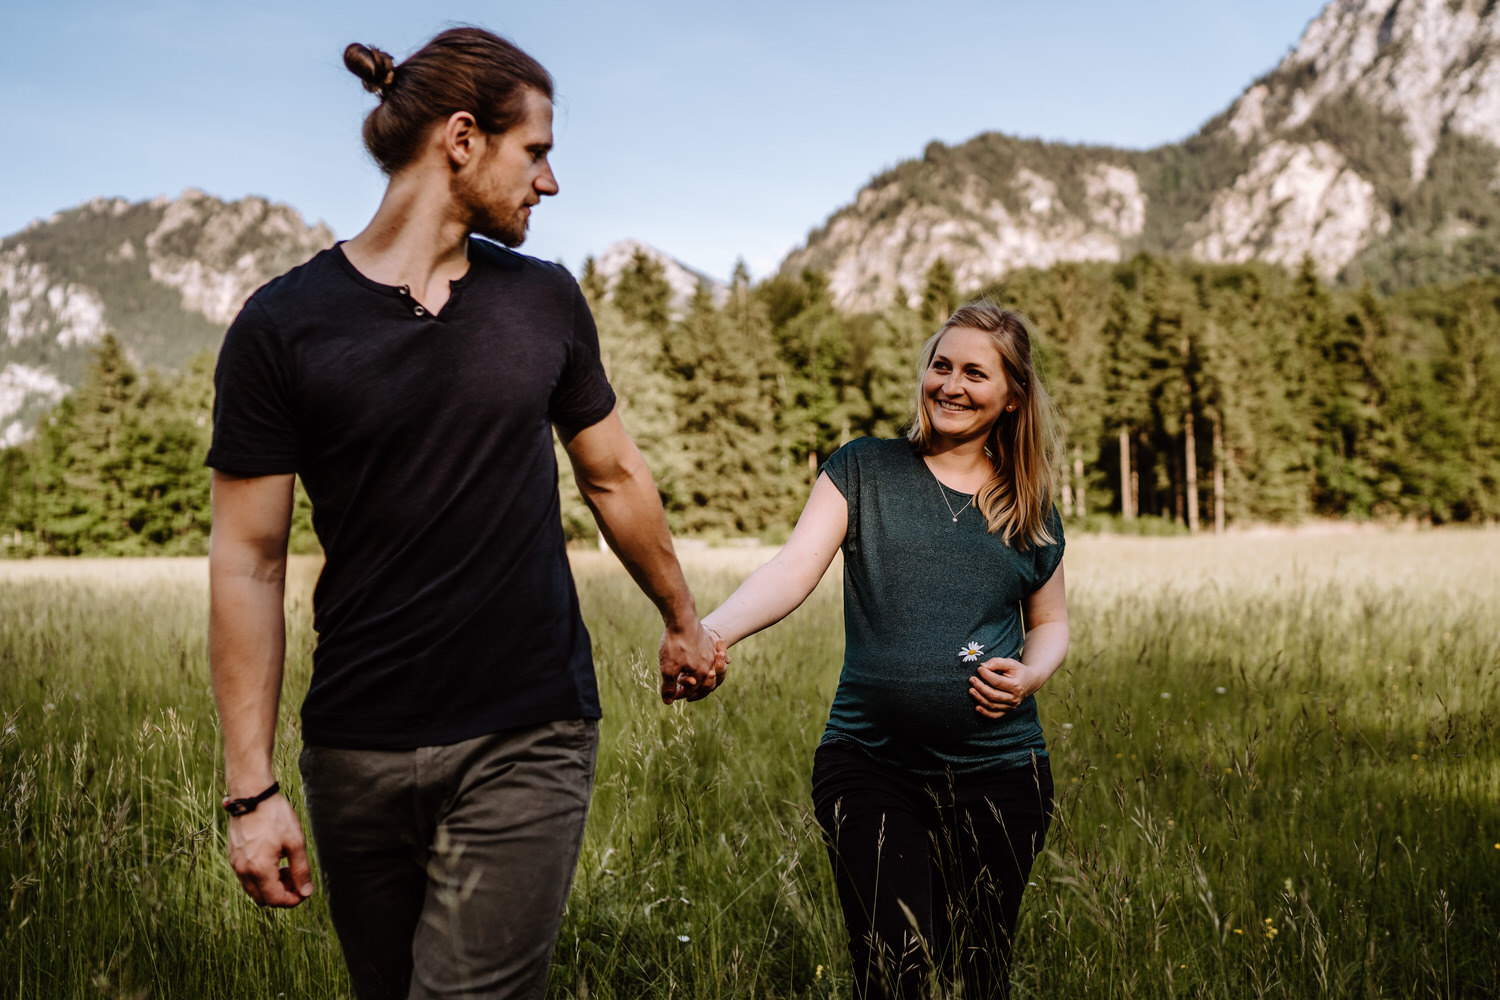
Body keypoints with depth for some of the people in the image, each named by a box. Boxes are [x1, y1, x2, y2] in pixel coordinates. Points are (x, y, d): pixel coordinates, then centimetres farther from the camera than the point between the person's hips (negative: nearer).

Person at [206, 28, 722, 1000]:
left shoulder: (545, 300, 4)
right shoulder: (283, 326, -5)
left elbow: (615, 475, 16)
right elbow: (248, 562, -4)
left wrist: (684, 620, 25)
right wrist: (251, 790, -6)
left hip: (531, 744, 1)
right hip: (357, 755, 0)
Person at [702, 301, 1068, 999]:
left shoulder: (1032, 510, 10)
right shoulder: (864, 471, 2)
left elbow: (1051, 622, 22)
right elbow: (795, 568, -11)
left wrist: (1031, 673, -2)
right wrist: (711, 630, -29)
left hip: (998, 771, 3)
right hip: (869, 764, -2)